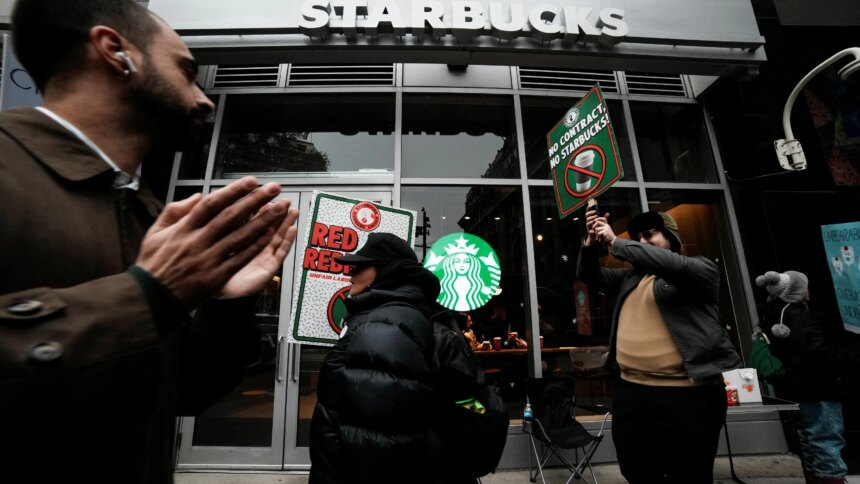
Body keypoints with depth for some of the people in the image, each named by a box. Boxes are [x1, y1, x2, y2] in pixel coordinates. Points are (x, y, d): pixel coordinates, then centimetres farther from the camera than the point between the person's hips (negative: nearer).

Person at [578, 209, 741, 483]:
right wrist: (591, 242, -1)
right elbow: (590, 275, 17)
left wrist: (615, 242, -18)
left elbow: (671, 264, -22)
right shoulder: (632, 277, 16)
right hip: (631, 391, 6)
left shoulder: (701, 267, 0)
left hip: (687, 394, -5)